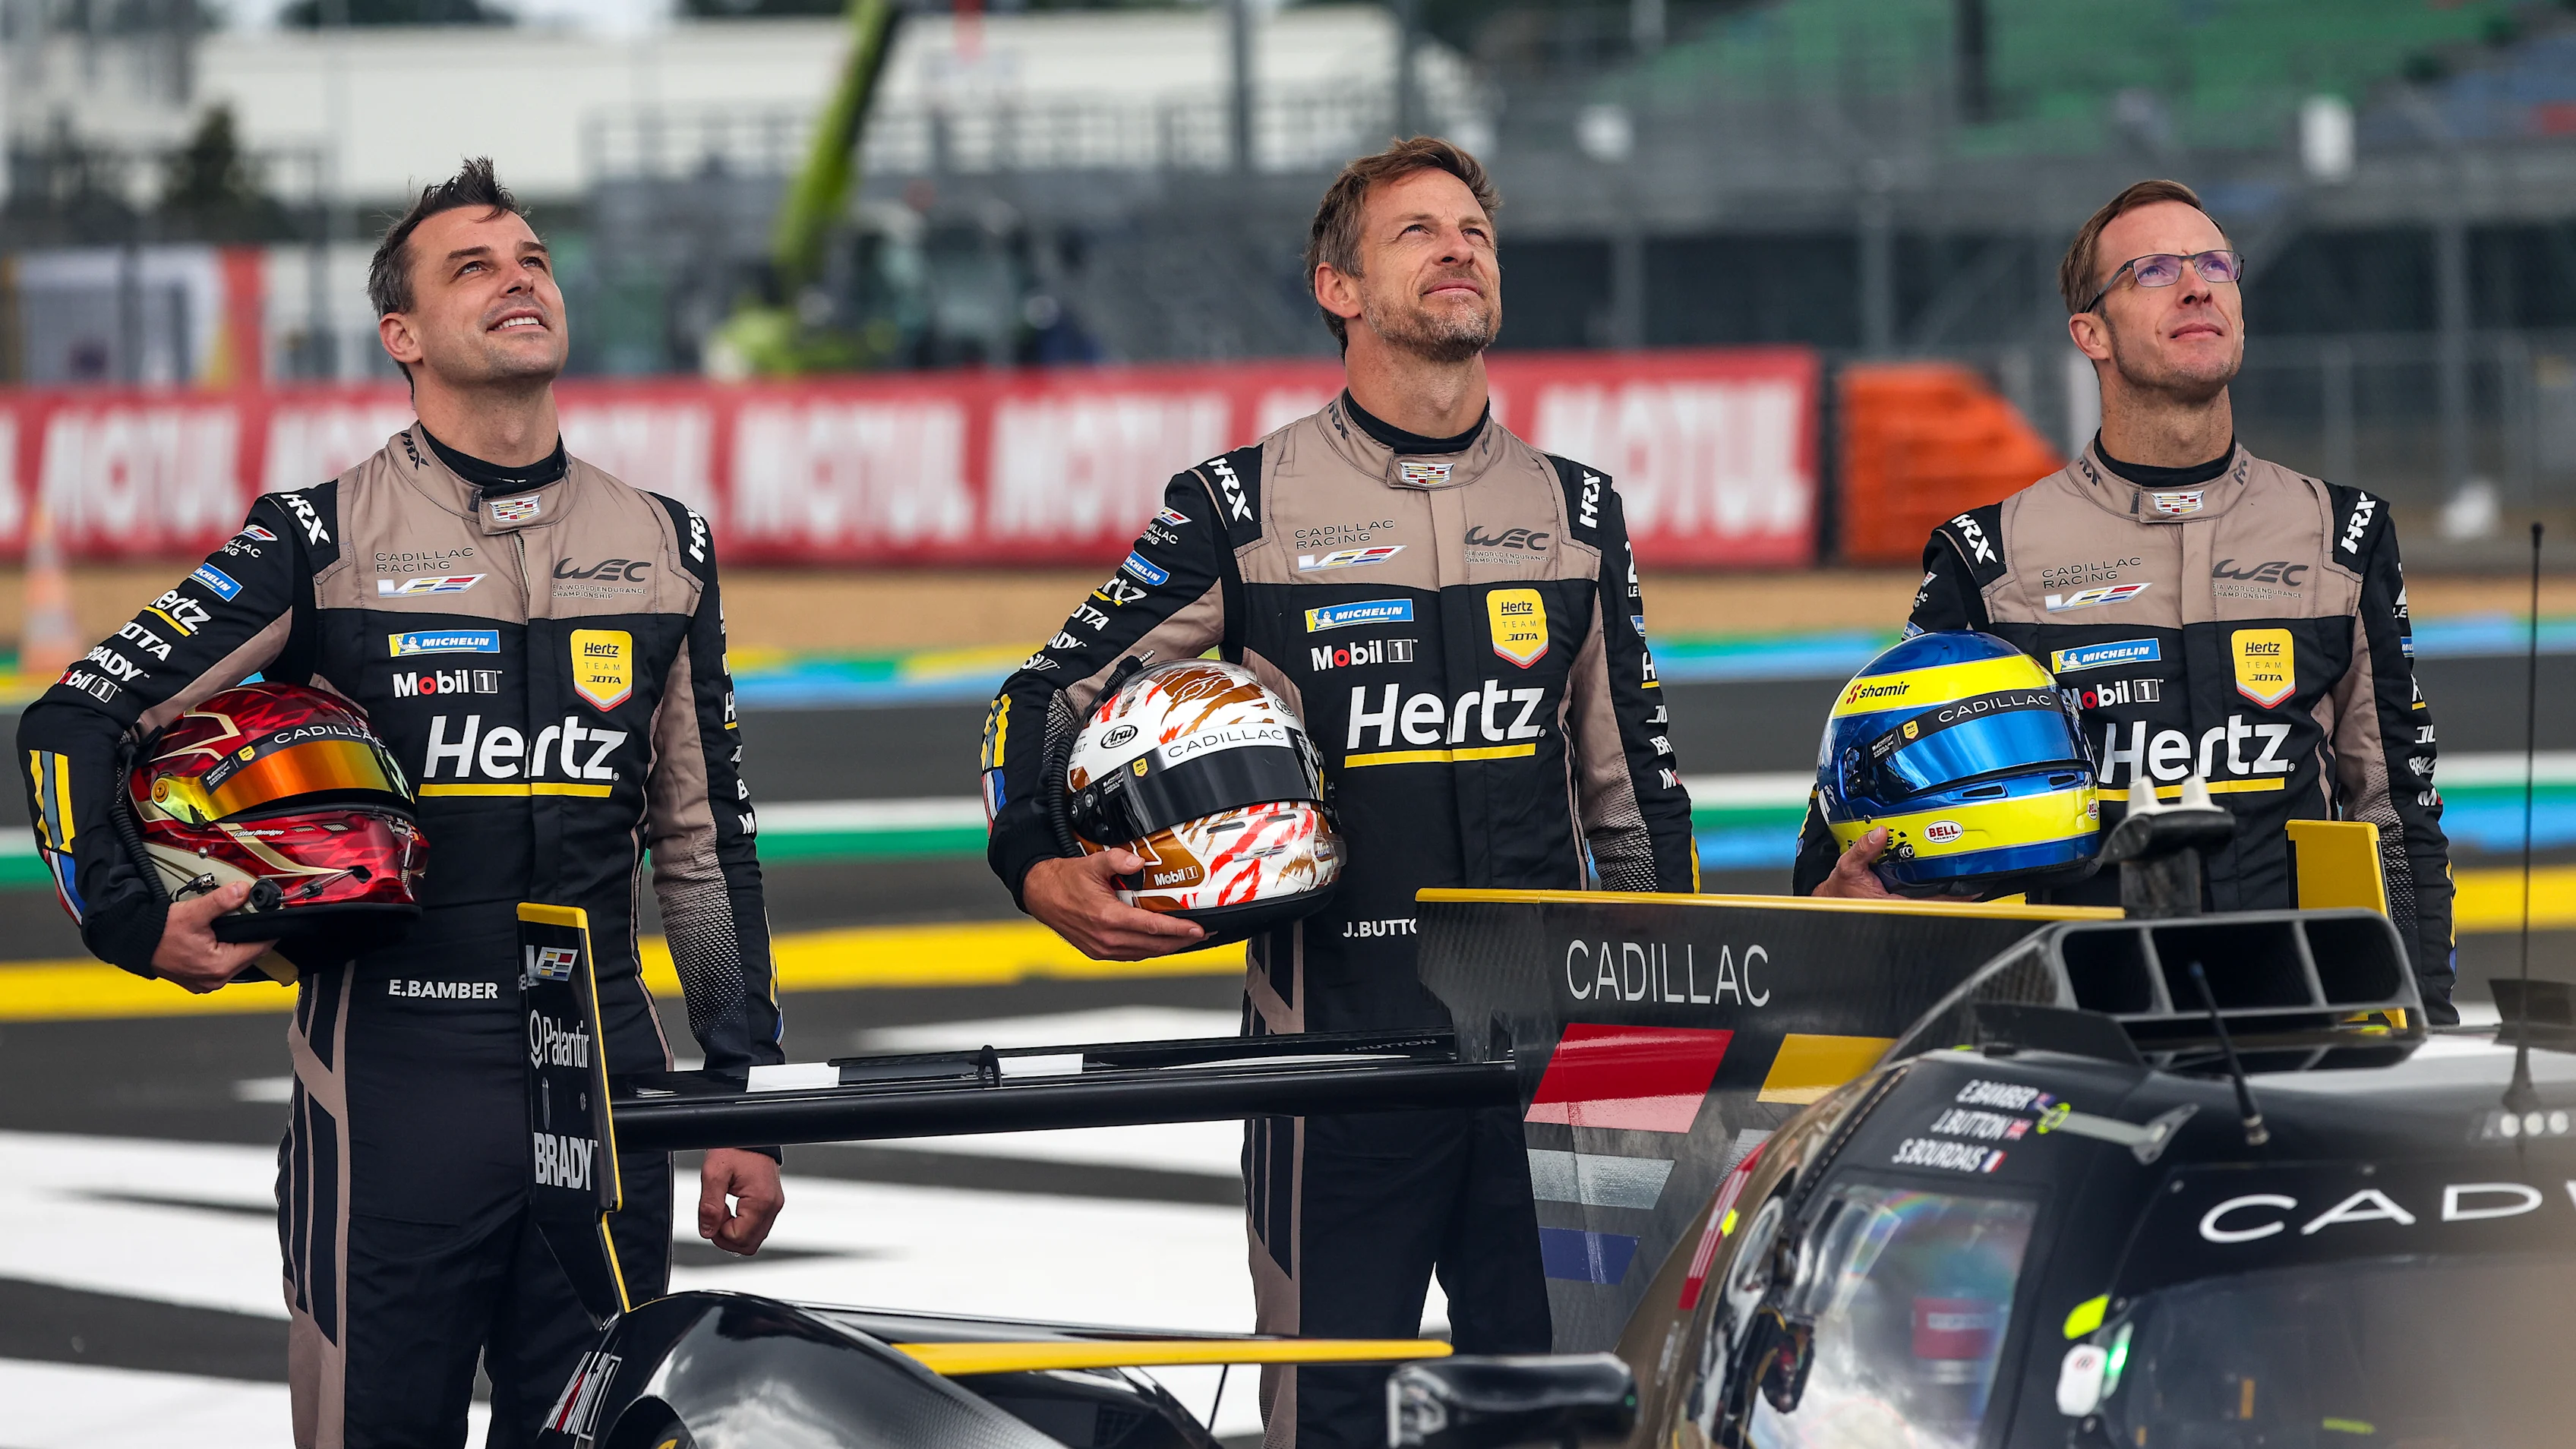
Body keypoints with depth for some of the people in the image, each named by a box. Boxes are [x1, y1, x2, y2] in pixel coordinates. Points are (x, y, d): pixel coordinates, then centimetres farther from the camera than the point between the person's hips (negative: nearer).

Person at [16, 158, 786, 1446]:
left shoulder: (662, 551, 11)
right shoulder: (320, 542, -1)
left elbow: (706, 840, 15)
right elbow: (75, 726, 0)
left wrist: (745, 1098, 12)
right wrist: (133, 921, -13)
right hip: (392, 1084, -3)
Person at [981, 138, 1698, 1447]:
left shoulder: (1576, 514, 12)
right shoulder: (1247, 508, 2)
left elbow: (1633, 787, 18)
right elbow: (1048, 698, 7)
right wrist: (1039, 866, -12)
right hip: (1339, 1042, -3)